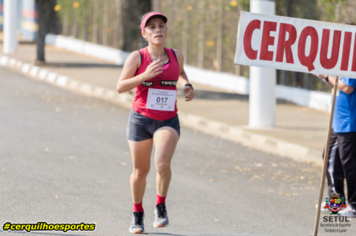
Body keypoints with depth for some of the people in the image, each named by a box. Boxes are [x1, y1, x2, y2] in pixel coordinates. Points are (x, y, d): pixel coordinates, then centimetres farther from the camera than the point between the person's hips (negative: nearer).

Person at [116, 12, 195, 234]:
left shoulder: (176, 55, 2)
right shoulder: (137, 57, -6)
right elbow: (120, 87, -9)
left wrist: (188, 85, 5)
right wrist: (145, 75, -22)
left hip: (168, 121, 1)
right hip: (141, 119, -1)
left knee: (163, 164, -23)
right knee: (140, 171, 9)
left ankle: (161, 207, 1)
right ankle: (138, 213, 33)